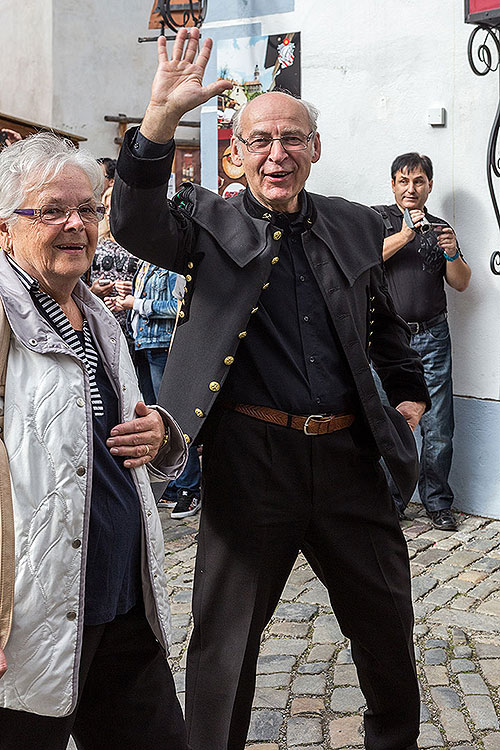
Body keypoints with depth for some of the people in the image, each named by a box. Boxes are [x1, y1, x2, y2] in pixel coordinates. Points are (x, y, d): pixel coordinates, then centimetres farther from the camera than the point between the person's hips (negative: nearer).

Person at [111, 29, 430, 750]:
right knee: (225, 634, 10)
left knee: (387, 621, 20)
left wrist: (411, 394, 19)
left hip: (350, 453, 4)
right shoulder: (210, 222, 1)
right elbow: (137, 224, -19)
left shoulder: (356, 226, 10)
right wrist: (162, 115, -28)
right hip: (251, 456, -3)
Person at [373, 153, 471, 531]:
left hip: (432, 337, 2)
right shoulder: (378, 218, 8)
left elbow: (461, 283, 11)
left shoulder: (439, 228, 17)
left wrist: (452, 253, -7)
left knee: (439, 429, 1)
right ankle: (391, 502, 14)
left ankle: (438, 503, 14)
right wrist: (404, 236, -19)